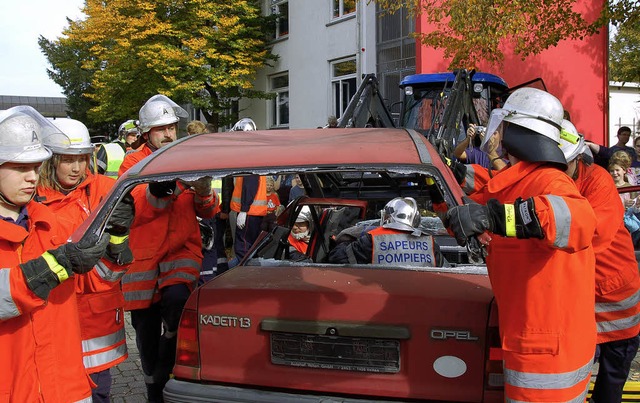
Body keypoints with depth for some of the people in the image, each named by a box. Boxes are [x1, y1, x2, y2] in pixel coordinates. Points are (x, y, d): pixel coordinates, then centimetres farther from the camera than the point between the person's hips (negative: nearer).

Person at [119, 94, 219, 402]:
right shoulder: (132, 162, 3)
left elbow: (208, 212, 6)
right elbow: (133, 211, -12)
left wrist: (203, 193, -15)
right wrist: (158, 191, -29)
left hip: (183, 249, 0)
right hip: (142, 255, 0)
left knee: (176, 298, -28)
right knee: (146, 327, 9)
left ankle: (164, 374, -7)